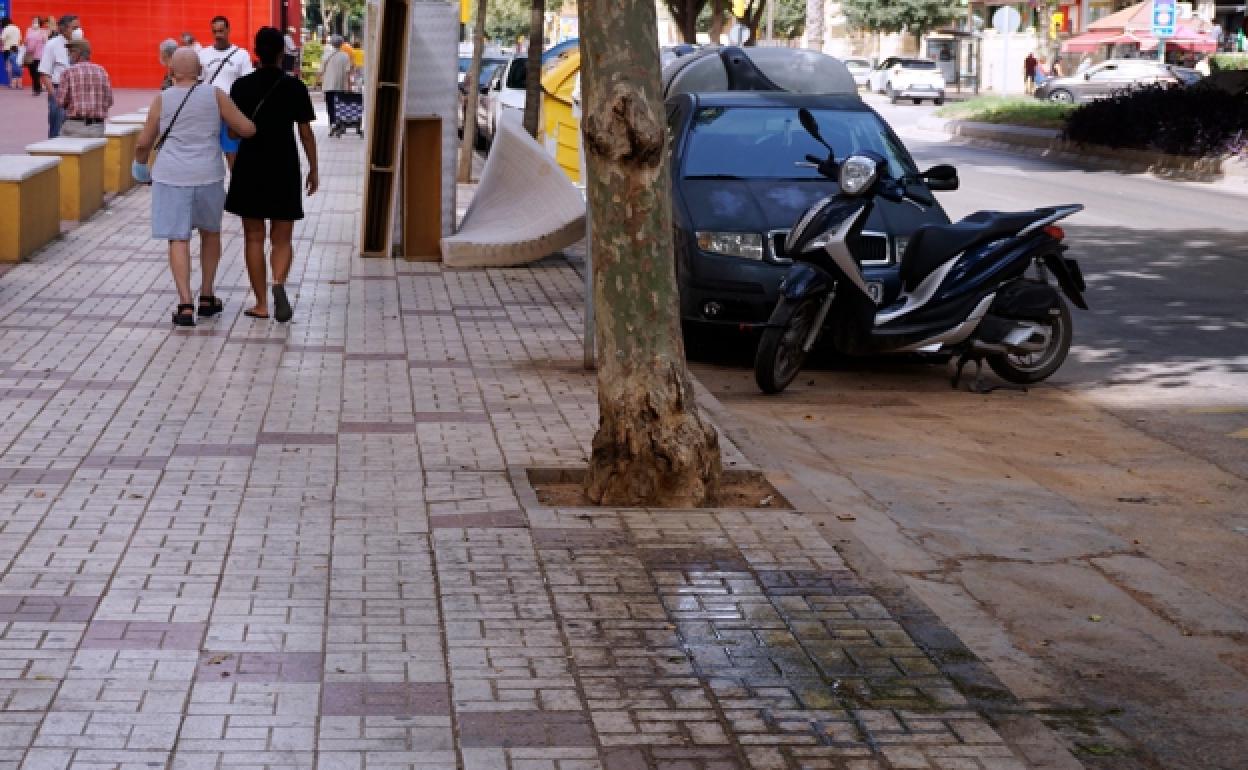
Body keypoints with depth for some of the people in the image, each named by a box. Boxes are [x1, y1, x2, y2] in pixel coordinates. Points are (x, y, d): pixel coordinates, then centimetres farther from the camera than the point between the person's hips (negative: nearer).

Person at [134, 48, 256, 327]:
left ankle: (186, 305, -8)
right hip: (208, 176, 1)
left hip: (171, 178, -1)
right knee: (210, 232, 22)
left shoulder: (163, 99, -1)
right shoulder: (215, 95, -2)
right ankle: (207, 297, 28)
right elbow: (247, 129, -2)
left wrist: (140, 161, 25)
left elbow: (144, 142, 5)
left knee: (178, 240, 2)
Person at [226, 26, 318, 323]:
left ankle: (261, 303, 9)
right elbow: (306, 133, -3)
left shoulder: (242, 86, -4)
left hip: (250, 168, 0)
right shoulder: (295, 87, -5)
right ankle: (279, 282, -21)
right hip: (285, 170, 0)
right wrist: (313, 170, 7)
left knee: (254, 238, 10)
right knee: (282, 239, 8)